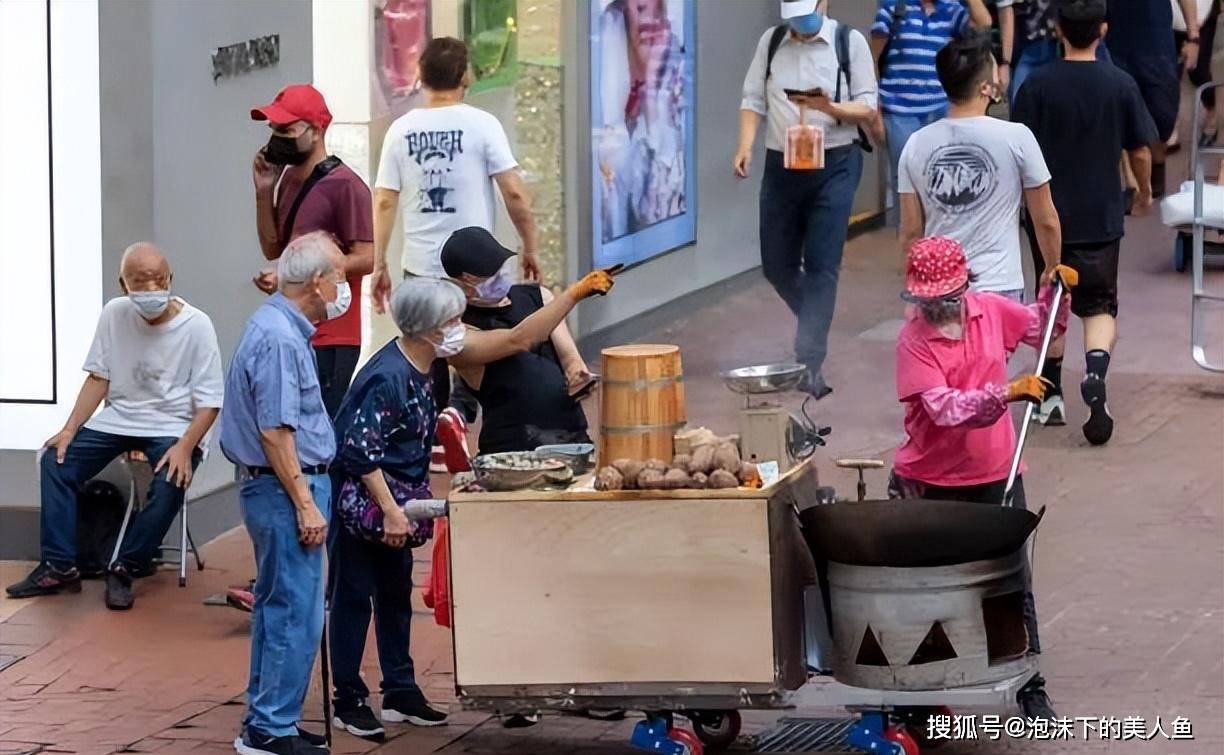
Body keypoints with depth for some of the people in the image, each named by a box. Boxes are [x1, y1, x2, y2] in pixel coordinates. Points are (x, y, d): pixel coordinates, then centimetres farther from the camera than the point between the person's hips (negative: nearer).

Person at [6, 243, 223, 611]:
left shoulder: (196, 326, -14)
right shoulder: (114, 314, -3)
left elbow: (209, 402, -13)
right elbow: (99, 378, 5)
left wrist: (185, 447, -27)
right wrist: (70, 429, -6)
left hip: (172, 428, -4)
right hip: (118, 418, 4)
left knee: (171, 483, -31)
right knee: (55, 460, -12)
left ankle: (124, 570, -14)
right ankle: (58, 567, -8)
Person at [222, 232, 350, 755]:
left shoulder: (278, 325, 13)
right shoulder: (280, 339, -20)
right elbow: (275, 432, -23)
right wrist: (305, 504, -21)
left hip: (278, 487, 11)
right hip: (286, 486, -11)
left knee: (277, 606, 16)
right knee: (296, 612, -7)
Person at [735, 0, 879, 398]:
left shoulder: (850, 42, -1)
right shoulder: (771, 41, 8)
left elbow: (868, 109, -2)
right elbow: (753, 100, 6)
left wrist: (830, 107, -21)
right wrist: (746, 145, -10)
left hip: (834, 164, -4)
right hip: (781, 165, 4)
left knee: (821, 265, -8)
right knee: (777, 265, 8)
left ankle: (809, 366, -9)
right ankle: (818, 323, 35)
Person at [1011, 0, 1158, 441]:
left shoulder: (1038, 86, -9)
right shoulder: (1121, 86, -6)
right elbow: (1140, 152, 1)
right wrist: (1145, 193, 20)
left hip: (1050, 212, 0)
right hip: (1102, 218, 0)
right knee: (1099, 306, 8)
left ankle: (1052, 396, 23)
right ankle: (1095, 376, -20)